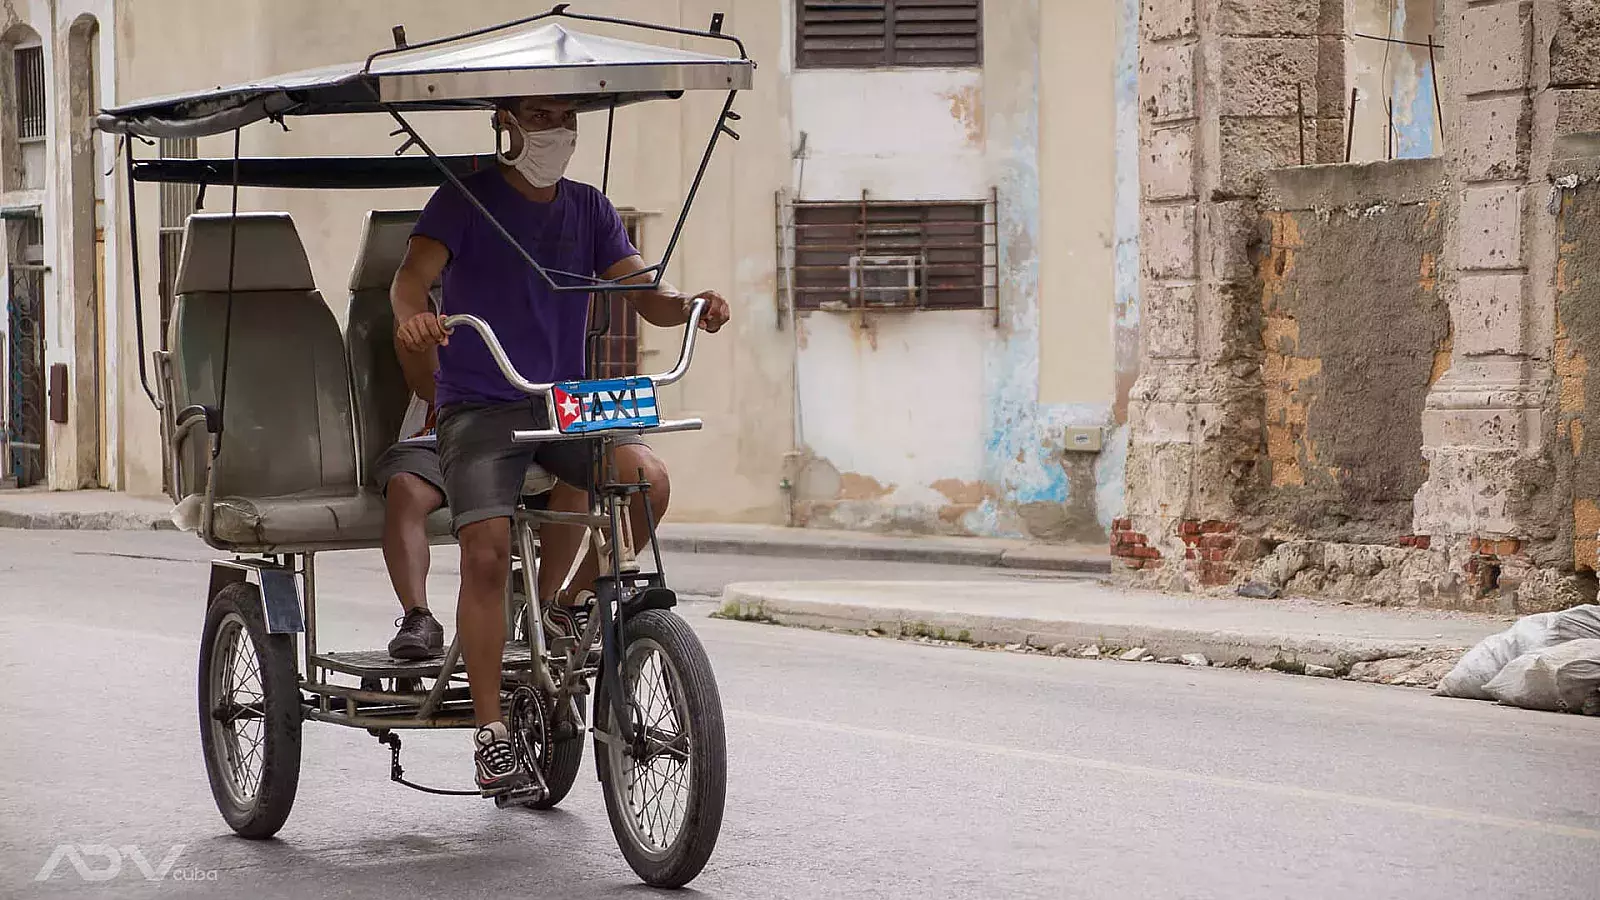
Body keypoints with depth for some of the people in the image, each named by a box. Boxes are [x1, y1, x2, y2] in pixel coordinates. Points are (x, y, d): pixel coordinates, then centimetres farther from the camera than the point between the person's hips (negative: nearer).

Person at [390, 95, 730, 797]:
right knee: (486, 551, -20)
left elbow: (644, 294, 1)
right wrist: (413, 313, -40)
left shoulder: (589, 210, 11)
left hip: (565, 402, 4)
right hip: (480, 405, -3)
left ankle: (571, 602, 2)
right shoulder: (466, 200, -1)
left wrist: (689, 306, -22)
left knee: (647, 479, -24)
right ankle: (490, 732, -11)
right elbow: (413, 272, -16)